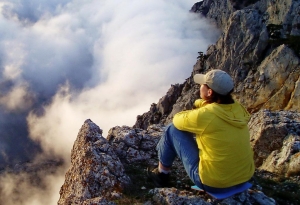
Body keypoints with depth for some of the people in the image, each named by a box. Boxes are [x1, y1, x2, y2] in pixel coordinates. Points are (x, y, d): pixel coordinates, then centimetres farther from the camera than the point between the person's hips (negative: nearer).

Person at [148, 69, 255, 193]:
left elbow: (177, 120, -1)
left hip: (213, 183, -7)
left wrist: (193, 114, 13)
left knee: (172, 130, 4)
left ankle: (162, 174, 25)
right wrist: (202, 103, 5)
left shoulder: (205, 115, -22)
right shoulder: (238, 108, -2)